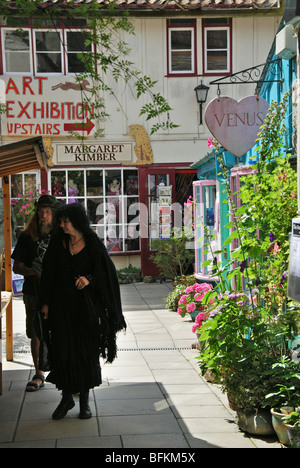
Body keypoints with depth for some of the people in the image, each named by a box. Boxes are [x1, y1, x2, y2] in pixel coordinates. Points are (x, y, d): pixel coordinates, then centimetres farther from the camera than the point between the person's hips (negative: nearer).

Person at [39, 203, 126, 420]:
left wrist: (89, 279, -19)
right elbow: (48, 274, 7)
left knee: (86, 351, 3)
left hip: (86, 304, -2)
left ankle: (85, 400, 17)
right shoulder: (58, 243, 4)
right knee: (63, 351, 0)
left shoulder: (92, 243, -3)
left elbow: (106, 271, -1)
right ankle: (67, 397, 18)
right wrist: (45, 302, 3)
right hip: (61, 304, 2)